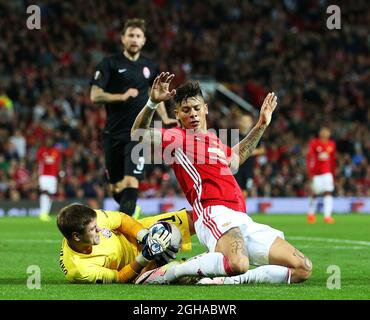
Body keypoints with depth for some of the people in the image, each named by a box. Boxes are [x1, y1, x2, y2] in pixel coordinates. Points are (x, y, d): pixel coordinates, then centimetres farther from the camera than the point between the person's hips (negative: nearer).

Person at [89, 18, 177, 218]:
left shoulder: (149, 67, 10)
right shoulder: (110, 64, -1)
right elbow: (95, 96, -8)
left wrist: (165, 118, 16)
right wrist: (122, 96, -20)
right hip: (113, 133, 0)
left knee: (132, 182, -18)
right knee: (115, 188, 10)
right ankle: (132, 210, 40)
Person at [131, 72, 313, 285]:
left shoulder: (215, 143, 30)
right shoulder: (177, 138, 8)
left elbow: (237, 156, 52)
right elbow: (139, 134, -8)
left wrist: (261, 125, 52)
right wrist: (153, 102, -22)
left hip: (243, 221, 8)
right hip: (215, 214, -8)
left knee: (303, 268, 0)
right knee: (238, 265, -40)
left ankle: (228, 280, -9)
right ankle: (168, 272, -19)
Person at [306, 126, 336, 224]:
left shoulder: (332, 144, 7)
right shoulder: (314, 143, -5)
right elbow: (309, 158, -6)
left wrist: (333, 173, 18)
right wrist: (310, 172, -14)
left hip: (327, 172, 2)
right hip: (316, 172, -2)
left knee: (328, 193, -11)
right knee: (314, 194, 6)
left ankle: (327, 216, -15)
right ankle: (311, 214, 28)